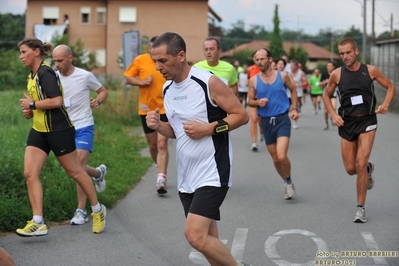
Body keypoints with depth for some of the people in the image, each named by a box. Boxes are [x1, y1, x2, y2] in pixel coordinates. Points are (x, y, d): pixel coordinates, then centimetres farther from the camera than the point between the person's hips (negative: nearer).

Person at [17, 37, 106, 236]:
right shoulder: (32, 76, 12)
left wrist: (32, 104, -17)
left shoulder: (45, 73, -17)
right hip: (39, 130, 9)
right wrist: (31, 111, 7)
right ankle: (38, 223, -2)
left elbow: (56, 101, -27)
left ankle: (98, 210, 24)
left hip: (58, 130, -9)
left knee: (75, 171, 5)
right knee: (30, 173, -4)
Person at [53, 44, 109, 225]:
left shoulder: (85, 76, -9)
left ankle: (81, 211, -8)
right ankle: (98, 173, 45)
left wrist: (97, 101, -16)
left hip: (84, 127, -4)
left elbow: (103, 91, 5)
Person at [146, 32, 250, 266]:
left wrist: (207, 128, -20)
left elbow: (242, 115, -10)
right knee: (208, 238, 13)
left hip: (212, 173, -8)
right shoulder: (167, 89, 9)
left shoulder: (209, 82, -14)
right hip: (186, 176, 8)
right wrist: (158, 126, -2)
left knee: (195, 235, -17)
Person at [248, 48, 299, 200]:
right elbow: (250, 101, 8)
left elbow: (293, 90, 14)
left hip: (282, 119, -2)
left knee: (281, 156, -18)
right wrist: (258, 102, -13)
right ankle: (287, 183, 34)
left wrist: (294, 108, 4)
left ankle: (289, 182, 9)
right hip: (266, 121, 3)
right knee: (275, 159, 10)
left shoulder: (282, 76, -2)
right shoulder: (254, 80, -1)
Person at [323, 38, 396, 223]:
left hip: (367, 121, -2)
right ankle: (368, 169, 42)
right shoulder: (337, 74, -2)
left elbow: (391, 87, 7)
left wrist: (385, 104, -12)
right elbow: (326, 95, 12)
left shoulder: (370, 70, -4)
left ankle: (360, 208, -1)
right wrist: (333, 115, -3)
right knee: (350, 169, 5)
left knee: (360, 165, -13)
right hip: (346, 123, 2)